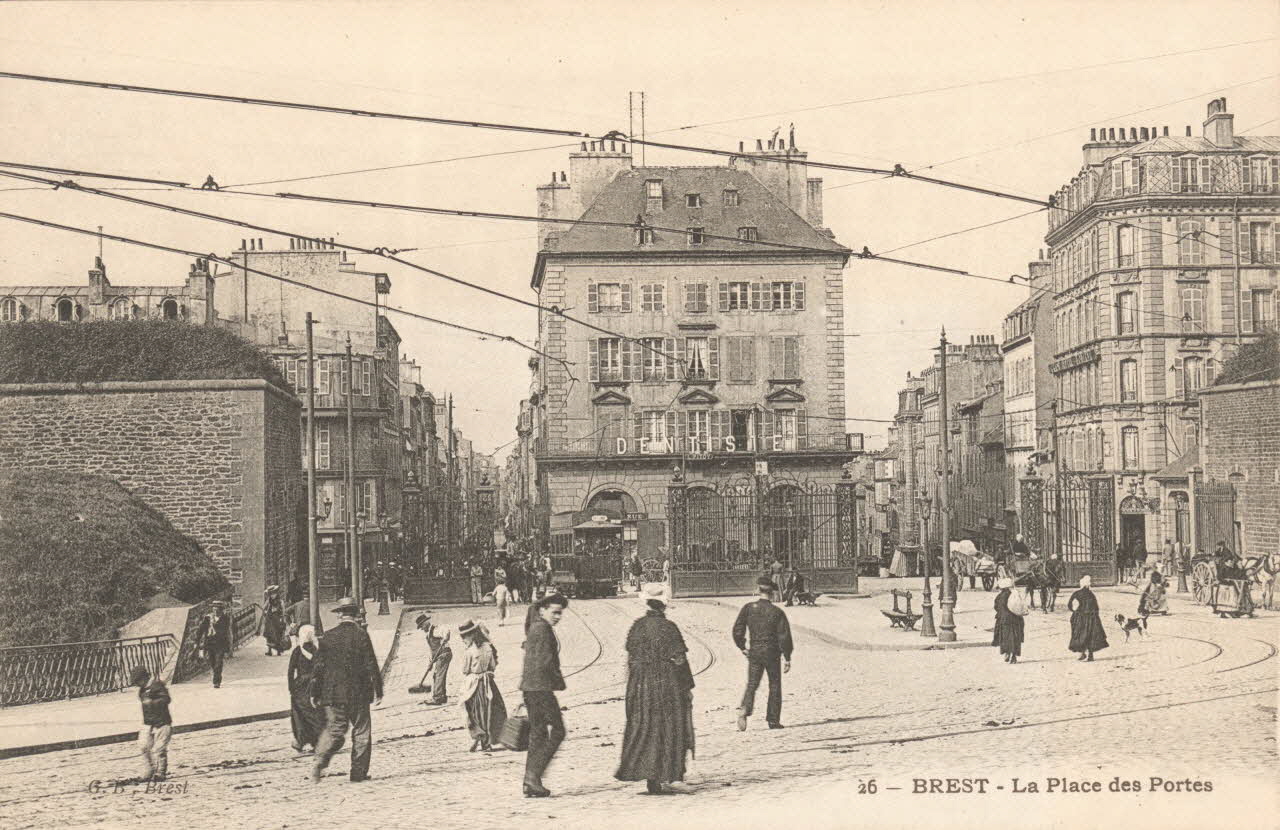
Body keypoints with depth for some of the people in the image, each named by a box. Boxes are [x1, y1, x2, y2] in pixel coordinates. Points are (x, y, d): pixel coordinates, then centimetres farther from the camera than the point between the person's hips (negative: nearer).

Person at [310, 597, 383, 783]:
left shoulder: (328, 637, 0)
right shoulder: (361, 635, -8)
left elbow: (319, 666, 3)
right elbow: (371, 666, -8)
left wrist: (314, 693, 11)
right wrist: (378, 691, 0)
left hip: (333, 694, 3)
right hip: (358, 694, -2)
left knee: (334, 730, 12)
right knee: (361, 733, 9)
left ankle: (320, 762, -8)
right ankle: (358, 773, 9)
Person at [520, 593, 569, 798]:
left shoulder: (533, 628, 20)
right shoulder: (542, 628, -11)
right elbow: (546, 660, -19)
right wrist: (559, 681, -5)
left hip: (529, 685, 10)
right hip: (541, 686, -10)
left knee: (537, 733, 11)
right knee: (557, 732, -6)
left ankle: (530, 784, 10)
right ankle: (533, 775, -11)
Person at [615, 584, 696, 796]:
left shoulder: (637, 627, 3)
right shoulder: (668, 628, -12)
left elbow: (630, 659, 8)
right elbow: (679, 661, -10)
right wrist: (688, 686, -1)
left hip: (639, 685, 5)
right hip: (666, 686, -5)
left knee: (642, 730, 11)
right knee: (667, 730, 4)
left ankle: (650, 778, 11)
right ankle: (660, 780, 2)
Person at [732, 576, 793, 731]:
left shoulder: (748, 608, -2)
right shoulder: (777, 612, -6)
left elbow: (737, 630, -4)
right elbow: (784, 636, -7)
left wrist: (742, 647, 10)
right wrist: (787, 658, -1)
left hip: (754, 652, 2)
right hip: (772, 652, -1)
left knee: (752, 684, 6)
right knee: (775, 686, 11)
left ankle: (744, 710, -20)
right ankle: (773, 720, 12)